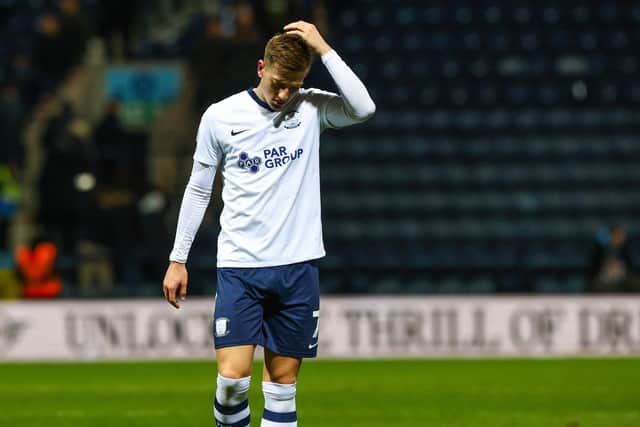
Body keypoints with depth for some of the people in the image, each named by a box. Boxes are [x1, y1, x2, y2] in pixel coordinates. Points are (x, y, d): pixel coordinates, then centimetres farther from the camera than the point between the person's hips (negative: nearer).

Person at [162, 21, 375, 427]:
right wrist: (178, 260, 9)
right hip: (239, 266, -1)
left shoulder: (311, 108, 2)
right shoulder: (220, 117, 0)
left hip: (297, 267, 1)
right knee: (233, 377, -14)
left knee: (283, 379, 4)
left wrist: (324, 49, -17)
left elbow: (363, 108, -19)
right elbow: (198, 190, 9)